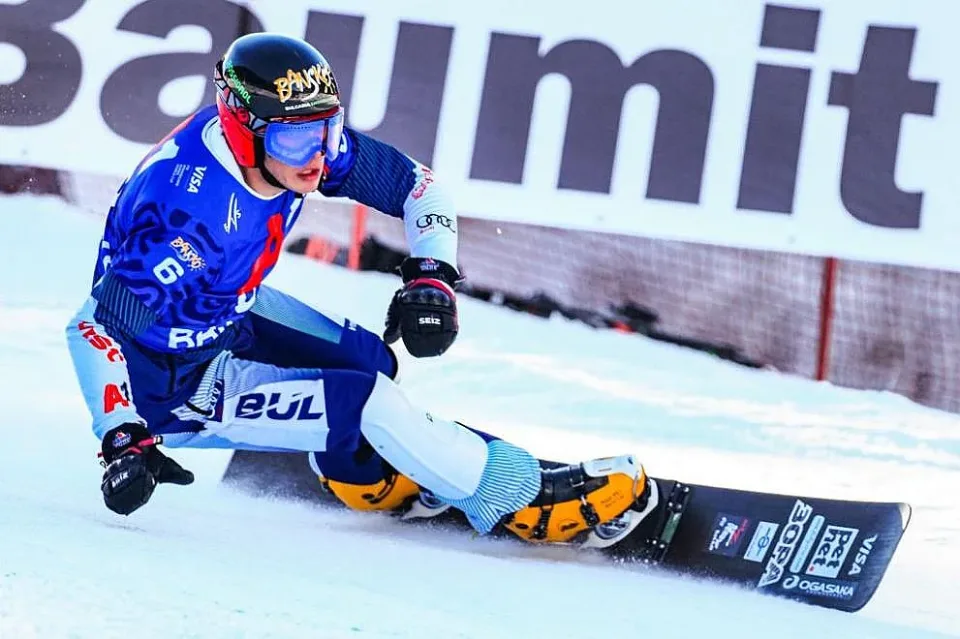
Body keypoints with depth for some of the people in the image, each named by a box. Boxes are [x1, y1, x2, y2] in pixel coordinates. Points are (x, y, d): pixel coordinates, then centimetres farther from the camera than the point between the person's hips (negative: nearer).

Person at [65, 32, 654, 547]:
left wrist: (433, 272, -21)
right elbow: (95, 326, -34)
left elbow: (416, 183, -6)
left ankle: (359, 469, 30)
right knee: (363, 401, -17)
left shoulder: (302, 140, -17)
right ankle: (520, 499, -8)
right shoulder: (188, 214, -37)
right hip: (173, 378, -8)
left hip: (228, 313, 8)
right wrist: (124, 442, -40)